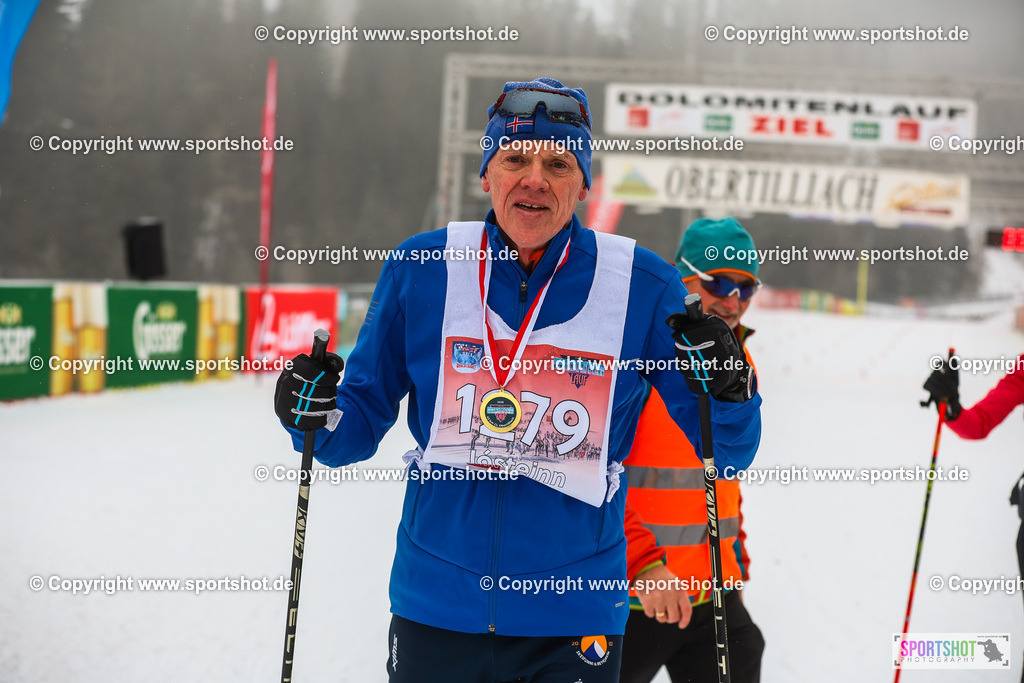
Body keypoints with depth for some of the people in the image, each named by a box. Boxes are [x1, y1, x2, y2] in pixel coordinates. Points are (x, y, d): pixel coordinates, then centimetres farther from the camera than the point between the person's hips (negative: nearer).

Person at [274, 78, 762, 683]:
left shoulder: (644, 288, -3)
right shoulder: (420, 270, -1)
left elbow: (730, 452, 1)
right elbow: (365, 417, 8)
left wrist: (727, 394, -19)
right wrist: (320, 419, -13)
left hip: (575, 617, -1)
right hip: (434, 605, 1)